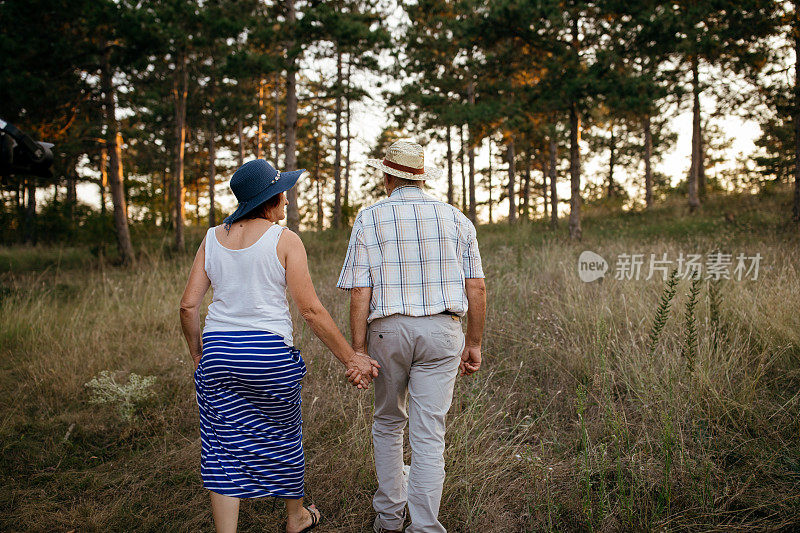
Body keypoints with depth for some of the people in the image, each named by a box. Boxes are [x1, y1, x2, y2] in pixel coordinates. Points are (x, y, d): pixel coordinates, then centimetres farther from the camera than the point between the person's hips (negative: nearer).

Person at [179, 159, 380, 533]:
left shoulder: (213, 238, 5)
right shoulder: (285, 240, -7)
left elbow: (188, 305, 3)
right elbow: (311, 310, -11)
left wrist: (198, 354, 18)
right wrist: (350, 357, -5)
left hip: (218, 352, 3)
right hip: (269, 353, -3)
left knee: (224, 449, 9)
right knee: (282, 436, 19)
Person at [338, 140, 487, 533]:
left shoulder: (369, 219, 0)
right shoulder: (455, 219, 6)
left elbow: (360, 293, -6)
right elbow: (476, 288, 3)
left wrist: (358, 349, -3)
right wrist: (473, 343, 10)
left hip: (387, 330, 0)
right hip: (441, 331, 0)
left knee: (388, 423, 19)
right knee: (429, 435, 2)